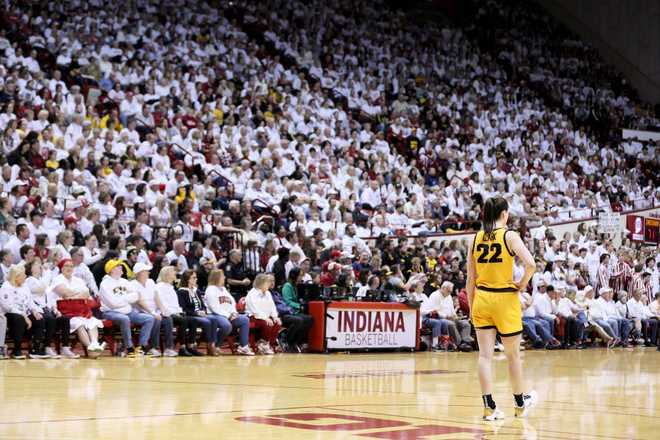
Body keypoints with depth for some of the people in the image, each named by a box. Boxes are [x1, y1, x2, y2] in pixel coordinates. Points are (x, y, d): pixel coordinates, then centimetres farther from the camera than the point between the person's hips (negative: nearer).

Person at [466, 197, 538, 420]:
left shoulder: (476, 238, 4)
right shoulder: (509, 236, -8)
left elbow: (471, 278, 7)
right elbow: (531, 264, -22)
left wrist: (471, 307, 13)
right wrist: (522, 284, -4)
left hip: (482, 299, 3)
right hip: (505, 299, -3)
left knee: (485, 355, 2)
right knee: (513, 355, 11)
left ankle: (489, 406, -2)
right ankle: (520, 403, 26)